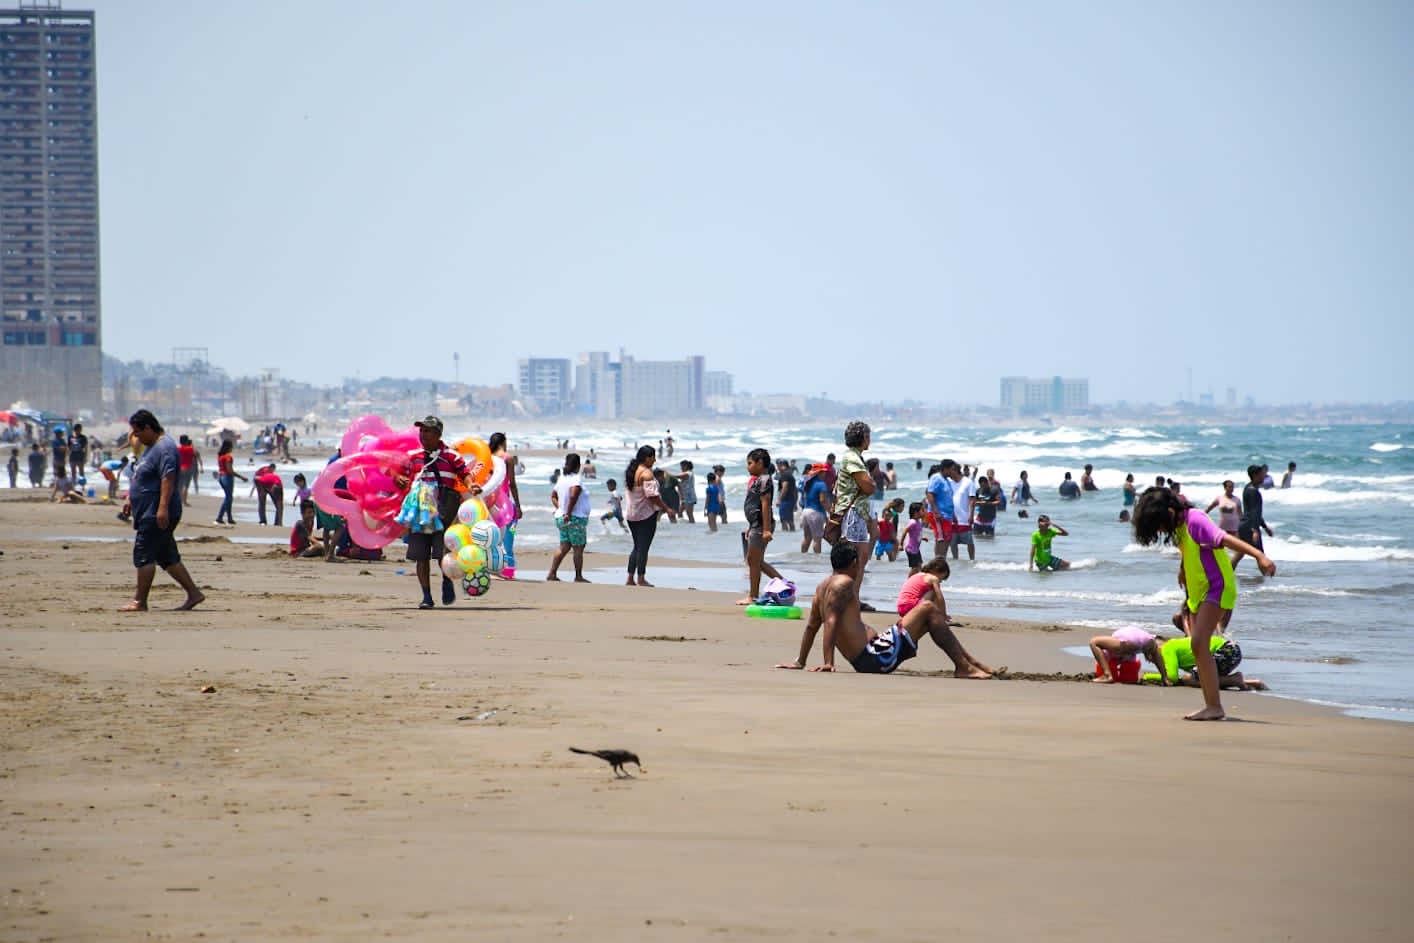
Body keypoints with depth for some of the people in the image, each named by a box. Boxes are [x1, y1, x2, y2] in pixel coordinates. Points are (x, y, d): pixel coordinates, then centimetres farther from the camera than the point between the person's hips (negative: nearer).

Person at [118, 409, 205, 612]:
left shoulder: (164, 448, -16)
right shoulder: (151, 447, 18)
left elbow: (168, 478, -25)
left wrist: (163, 508, -31)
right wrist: (131, 500, 28)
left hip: (156, 515, -11)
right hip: (149, 512, 11)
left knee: (143, 555, -9)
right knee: (167, 557, 11)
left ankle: (140, 602, -6)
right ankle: (194, 593, 13)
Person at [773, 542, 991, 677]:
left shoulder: (824, 586, 15)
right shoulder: (845, 583, -12)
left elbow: (811, 625, 18)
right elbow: (831, 621, -22)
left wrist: (800, 662, 22)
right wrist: (828, 663, -28)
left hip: (863, 662, 10)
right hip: (874, 658, -10)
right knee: (927, 609, -5)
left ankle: (969, 660, 28)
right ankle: (963, 667, -5)